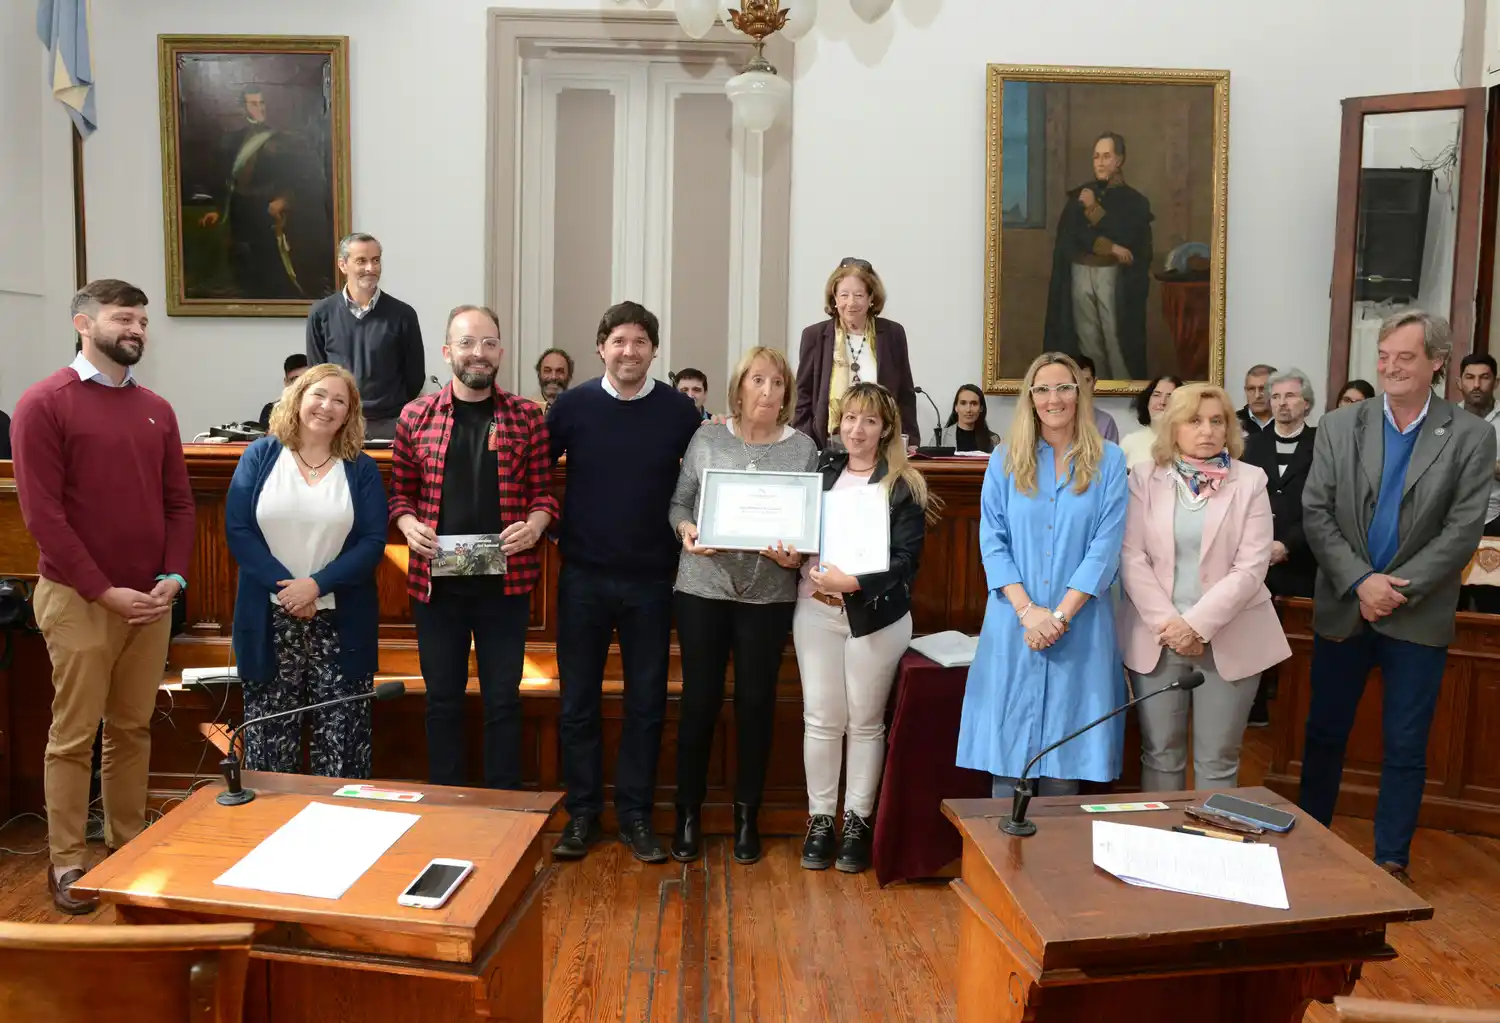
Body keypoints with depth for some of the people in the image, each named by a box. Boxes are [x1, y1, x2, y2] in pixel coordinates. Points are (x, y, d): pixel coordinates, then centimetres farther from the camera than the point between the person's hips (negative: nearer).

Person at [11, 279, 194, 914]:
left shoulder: (156, 410, 11)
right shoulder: (45, 403, -6)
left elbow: (179, 502, 11)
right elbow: (42, 513, -11)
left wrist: (173, 578, -3)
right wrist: (103, 590, -14)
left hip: (152, 599, 5)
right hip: (79, 599, -5)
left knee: (134, 728, 12)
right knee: (74, 734, 3)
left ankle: (128, 844, 24)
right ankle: (66, 862, 14)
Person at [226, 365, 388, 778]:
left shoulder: (362, 469, 5)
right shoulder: (260, 456, 5)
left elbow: (372, 543, -3)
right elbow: (237, 530, -3)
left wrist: (317, 585, -15)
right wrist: (284, 586, -14)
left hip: (341, 624, 0)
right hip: (270, 621, 0)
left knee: (340, 742, 3)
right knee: (269, 736, 7)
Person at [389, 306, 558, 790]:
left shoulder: (528, 417, 1)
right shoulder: (416, 416, 3)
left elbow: (543, 491, 5)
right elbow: (400, 491, 10)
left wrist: (534, 524, -15)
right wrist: (408, 523, -10)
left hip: (505, 581, -1)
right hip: (435, 580, 1)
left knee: (502, 699, 9)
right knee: (442, 698, 13)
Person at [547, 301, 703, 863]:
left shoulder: (679, 410, -2)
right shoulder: (573, 405, -1)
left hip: (651, 579, 0)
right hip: (583, 577, 0)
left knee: (646, 702, 8)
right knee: (578, 701, 8)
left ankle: (635, 815, 22)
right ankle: (581, 813, 22)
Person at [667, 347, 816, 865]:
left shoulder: (803, 447, 3)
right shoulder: (706, 439, 4)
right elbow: (678, 503, 6)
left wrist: (796, 554, -16)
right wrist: (686, 529, -15)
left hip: (769, 593, 0)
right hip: (703, 587, 0)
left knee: (756, 702, 7)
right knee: (699, 700, 5)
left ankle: (747, 816, 23)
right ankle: (689, 813, 21)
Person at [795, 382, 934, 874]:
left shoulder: (903, 486, -4)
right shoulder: (822, 469, 8)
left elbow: (905, 560, -11)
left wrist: (852, 582, -23)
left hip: (875, 615, -3)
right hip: (815, 609, 3)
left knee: (865, 721, 7)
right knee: (820, 718, 5)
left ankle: (857, 822, 19)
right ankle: (820, 819, 17)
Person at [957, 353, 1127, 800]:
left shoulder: (1108, 460, 4)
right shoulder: (1006, 460, 7)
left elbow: (1106, 545, -3)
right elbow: (992, 541, 1)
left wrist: (1061, 614, -12)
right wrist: (1027, 610, -12)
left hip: (1079, 624, -1)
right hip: (1014, 621, 1)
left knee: (1066, 743, 4)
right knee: (1009, 742, 3)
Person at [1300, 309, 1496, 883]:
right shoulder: (1339, 427, 1)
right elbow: (1315, 514, -4)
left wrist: (1399, 589, -15)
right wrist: (1360, 582, -15)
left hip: (1418, 617, -1)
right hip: (1342, 609, 2)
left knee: (1405, 748, 7)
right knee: (1324, 732, 12)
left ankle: (1391, 862, 21)